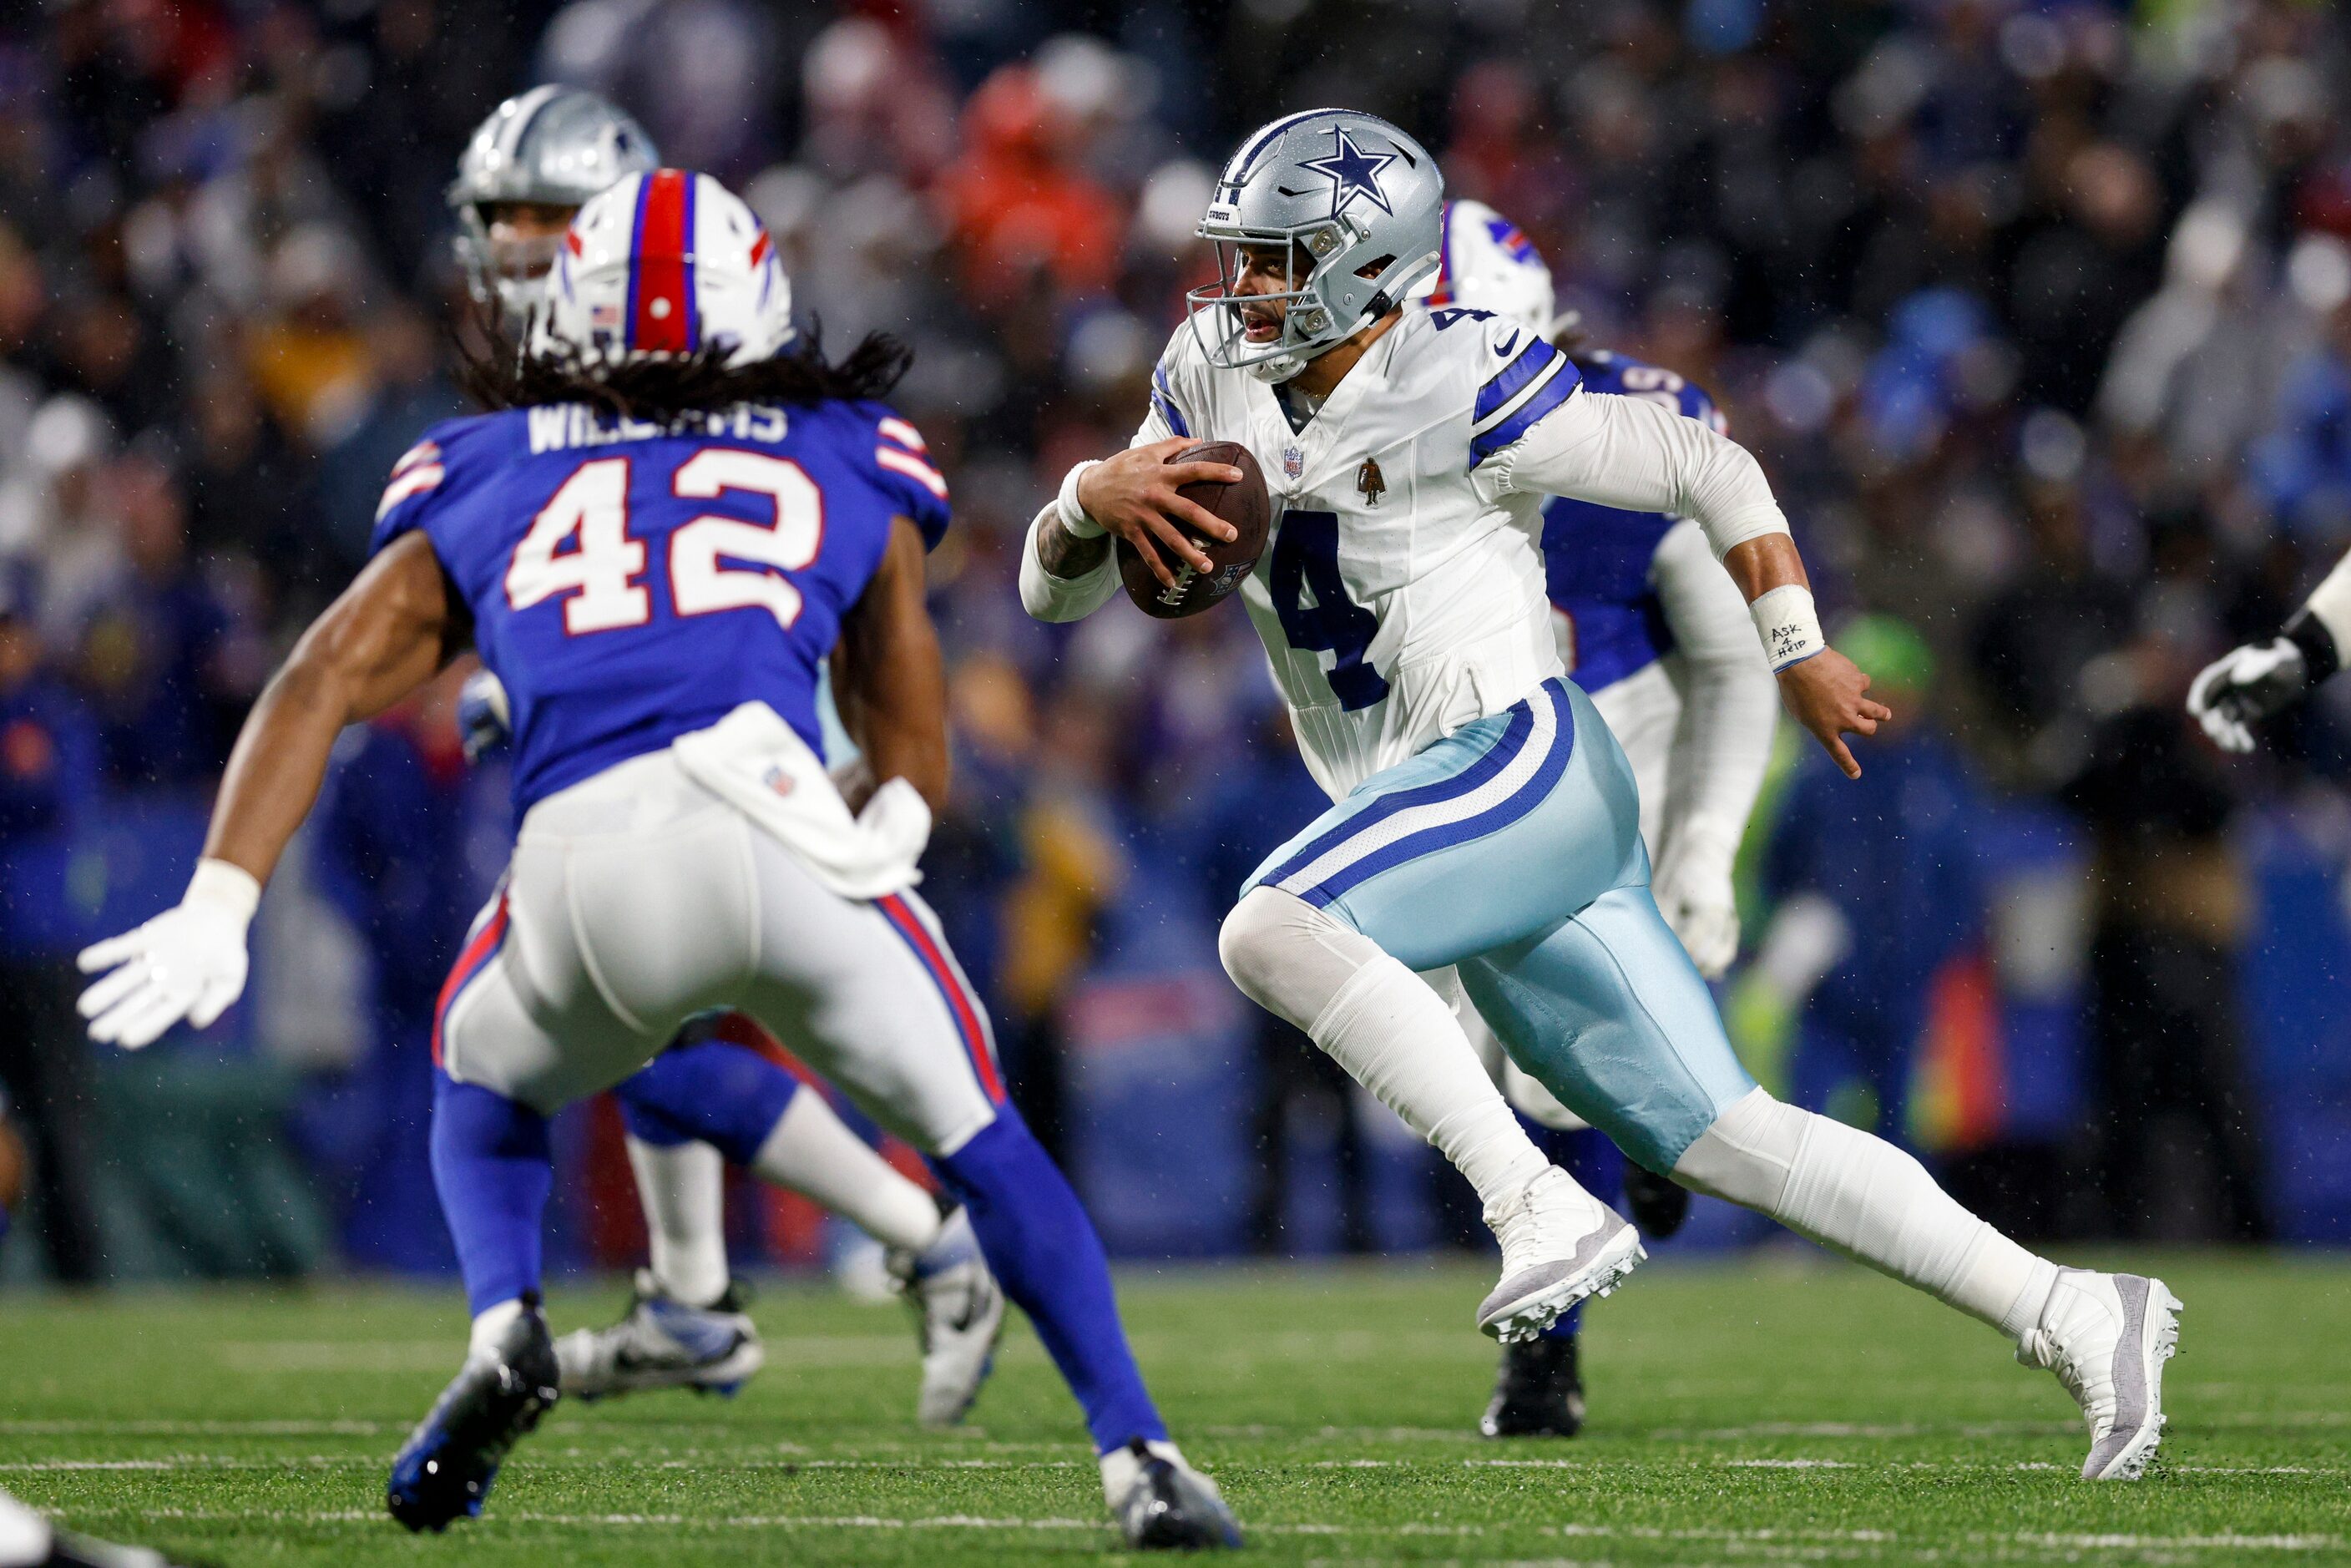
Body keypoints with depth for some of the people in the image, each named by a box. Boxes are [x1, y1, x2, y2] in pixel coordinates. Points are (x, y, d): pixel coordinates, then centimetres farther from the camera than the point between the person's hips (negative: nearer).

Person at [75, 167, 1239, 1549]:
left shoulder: (487, 482, 29)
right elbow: (917, 771, 29)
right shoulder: (848, 465, 29)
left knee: (488, 1081, 32)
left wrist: (219, 912, 10)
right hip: (775, 822, -1)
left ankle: (505, 1328, 5)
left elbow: (325, 681, 17)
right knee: (975, 1131, 18)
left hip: (576, 864, 1)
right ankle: (1137, 1459, 6)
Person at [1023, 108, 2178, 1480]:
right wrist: (1097, 500, -12)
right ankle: (2070, 1318, 4)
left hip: (1525, 763, -7)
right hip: (1459, 833, 7)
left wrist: (1802, 660, 0)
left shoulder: (1461, 391, -12)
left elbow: (1710, 470, -4)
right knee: (1723, 1139, 2)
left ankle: (1544, 1211, -23)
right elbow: (1057, 591, 10)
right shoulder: (1219, 385, 10)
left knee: (1272, 930, -27)